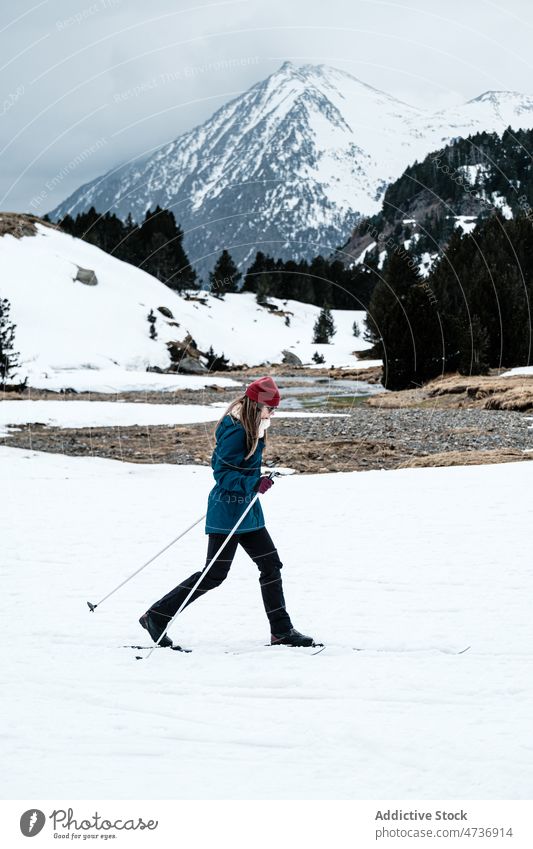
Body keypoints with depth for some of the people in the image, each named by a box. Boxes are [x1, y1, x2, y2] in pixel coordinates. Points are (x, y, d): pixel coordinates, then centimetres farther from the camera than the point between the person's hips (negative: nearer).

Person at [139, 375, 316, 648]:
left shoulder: (250, 428, 8)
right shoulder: (236, 432, -21)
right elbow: (221, 473, -24)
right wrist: (253, 485, -35)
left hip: (247, 508, 10)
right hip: (229, 510, -10)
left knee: (271, 564, 9)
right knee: (215, 574, -5)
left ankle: (281, 630, 15)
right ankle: (156, 616, 3)